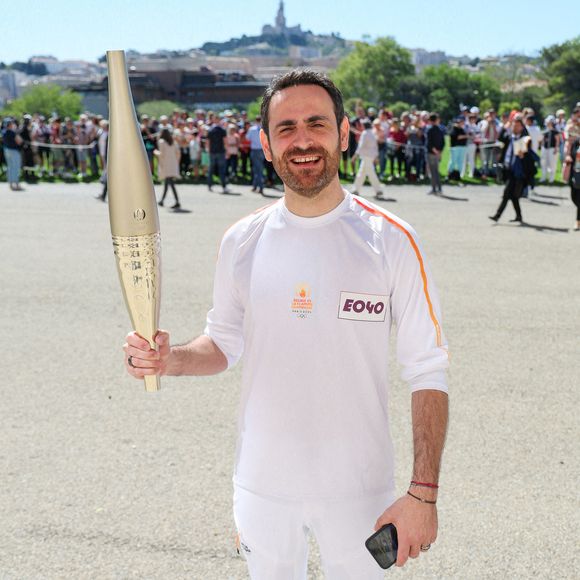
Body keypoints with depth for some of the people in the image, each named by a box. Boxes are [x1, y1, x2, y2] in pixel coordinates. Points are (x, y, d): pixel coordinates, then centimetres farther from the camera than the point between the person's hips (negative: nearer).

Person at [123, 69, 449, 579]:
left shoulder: (392, 241, -10)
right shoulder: (242, 241, -1)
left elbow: (428, 373, -9)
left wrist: (423, 493, -14)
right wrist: (169, 359, -11)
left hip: (360, 491, -2)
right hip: (263, 485, 3)